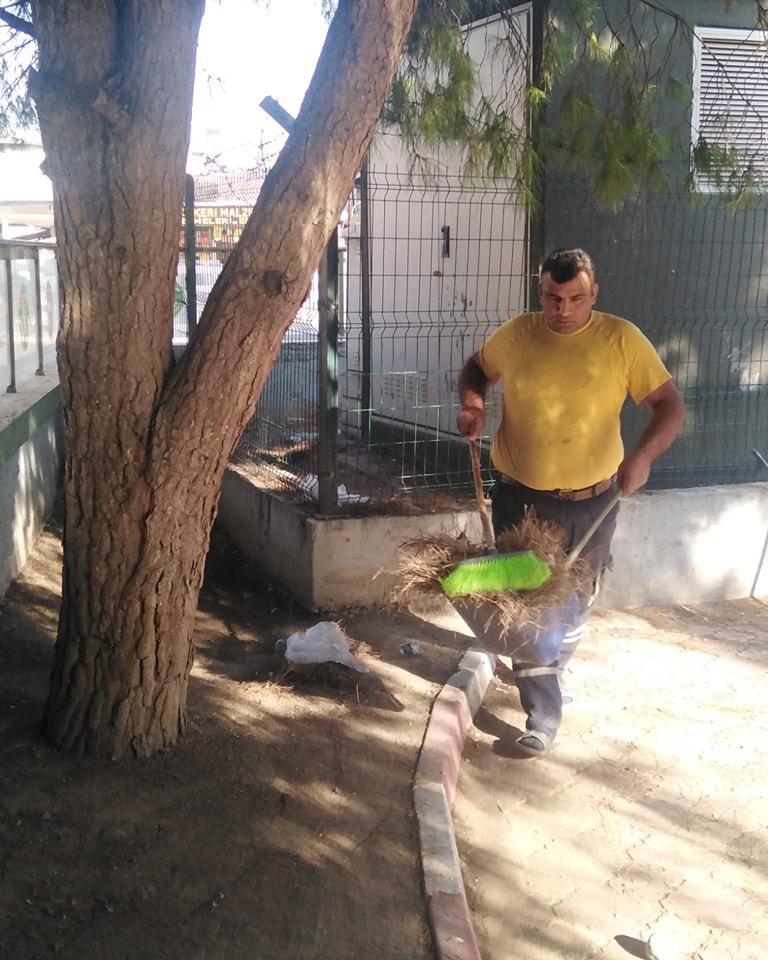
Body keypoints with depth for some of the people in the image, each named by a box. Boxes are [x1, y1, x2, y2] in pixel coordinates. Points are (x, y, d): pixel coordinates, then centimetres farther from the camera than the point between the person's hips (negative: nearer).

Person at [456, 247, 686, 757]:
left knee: (576, 604, 18)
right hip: (520, 499, 0)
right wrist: (473, 403, -7)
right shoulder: (516, 334, -5)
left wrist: (643, 454, -25)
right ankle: (543, 715, 13)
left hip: (590, 504, 0)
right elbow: (476, 368, 15)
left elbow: (670, 404, -8)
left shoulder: (622, 339, -10)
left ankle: (548, 672, 47)